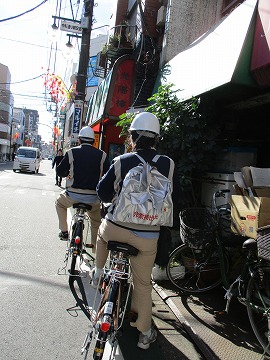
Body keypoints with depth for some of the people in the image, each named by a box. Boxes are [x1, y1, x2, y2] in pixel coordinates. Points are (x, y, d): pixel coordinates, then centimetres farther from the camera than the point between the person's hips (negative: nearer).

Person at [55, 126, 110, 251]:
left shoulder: (72, 152, -1)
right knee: (96, 222, 25)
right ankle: (96, 247, 28)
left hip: (73, 195, -1)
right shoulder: (102, 155, 0)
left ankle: (64, 231, 26)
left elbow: (60, 171, 3)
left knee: (59, 203, 31)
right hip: (94, 198, 1)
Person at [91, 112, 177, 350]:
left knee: (102, 233, 36)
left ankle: (98, 273, 36)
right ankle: (145, 333, 30)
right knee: (143, 284, 18)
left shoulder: (121, 161, -5)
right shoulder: (167, 164, -3)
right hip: (147, 235, 1)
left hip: (116, 227, -1)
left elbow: (103, 192, 3)